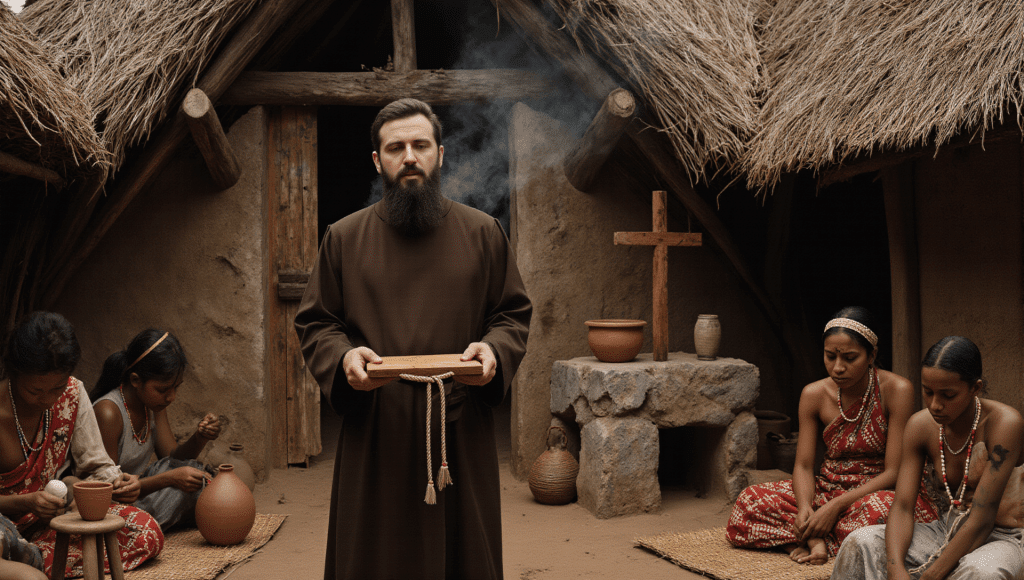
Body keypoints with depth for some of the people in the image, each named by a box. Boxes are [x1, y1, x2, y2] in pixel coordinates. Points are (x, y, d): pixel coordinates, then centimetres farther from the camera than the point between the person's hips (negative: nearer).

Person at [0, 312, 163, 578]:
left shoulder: (72, 394, -5)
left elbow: (96, 465, 1)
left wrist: (116, 482, -21)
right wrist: (26, 502, -32)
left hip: (52, 517, 5)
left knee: (147, 533, -18)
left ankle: (36, 558, -22)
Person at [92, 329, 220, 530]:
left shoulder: (154, 401, 0)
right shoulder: (108, 413, -25)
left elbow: (171, 457, 1)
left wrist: (200, 438, -19)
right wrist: (170, 478, -31)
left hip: (138, 491, 8)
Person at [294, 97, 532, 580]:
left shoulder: (483, 233, 6)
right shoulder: (343, 238, 6)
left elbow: (514, 314, 8)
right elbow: (314, 324, 7)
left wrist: (494, 350, -12)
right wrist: (343, 357, -13)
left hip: (461, 433, 0)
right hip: (374, 435, 0)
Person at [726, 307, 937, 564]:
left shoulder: (896, 390, -15)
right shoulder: (814, 395, -3)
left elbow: (893, 472, -16)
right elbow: (803, 465, -2)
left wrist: (837, 506, -24)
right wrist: (805, 506, -25)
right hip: (827, 490, 4)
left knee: (878, 511, -41)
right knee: (749, 500, -16)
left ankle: (812, 541, -18)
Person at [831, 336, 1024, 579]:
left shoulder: (1004, 423, -21)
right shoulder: (920, 425, -5)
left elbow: (982, 519, -24)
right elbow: (902, 506, -9)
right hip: (949, 531, 5)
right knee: (861, 542, -16)